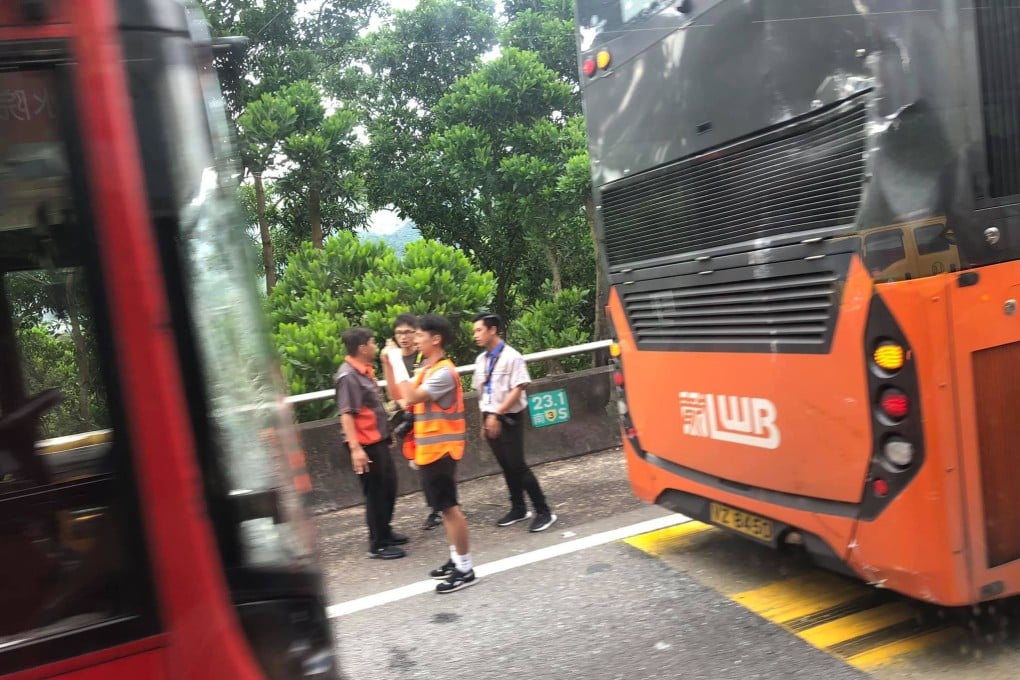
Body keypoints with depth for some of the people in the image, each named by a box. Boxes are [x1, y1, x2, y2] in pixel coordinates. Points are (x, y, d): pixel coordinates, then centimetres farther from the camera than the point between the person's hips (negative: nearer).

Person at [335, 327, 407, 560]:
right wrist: (355, 448, -29)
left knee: (389, 485, 19)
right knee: (375, 492, 1)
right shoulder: (348, 376, -19)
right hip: (365, 444, -9)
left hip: (378, 440, 9)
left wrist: (386, 434, 25)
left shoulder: (364, 370, 9)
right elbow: (346, 415, -24)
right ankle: (378, 544, 13)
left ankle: (385, 531, 36)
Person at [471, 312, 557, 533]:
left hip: (509, 418, -6)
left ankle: (544, 512, 3)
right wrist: (485, 420, 11)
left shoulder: (511, 357, -14)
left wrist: (497, 415, -20)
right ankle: (518, 509, 27)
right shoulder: (481, 360, 7)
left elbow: (517, 390, -18)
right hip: (491, 419, 7)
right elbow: (482, 392, 12)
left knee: (517, 465, -7)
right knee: (506, 466, 13)